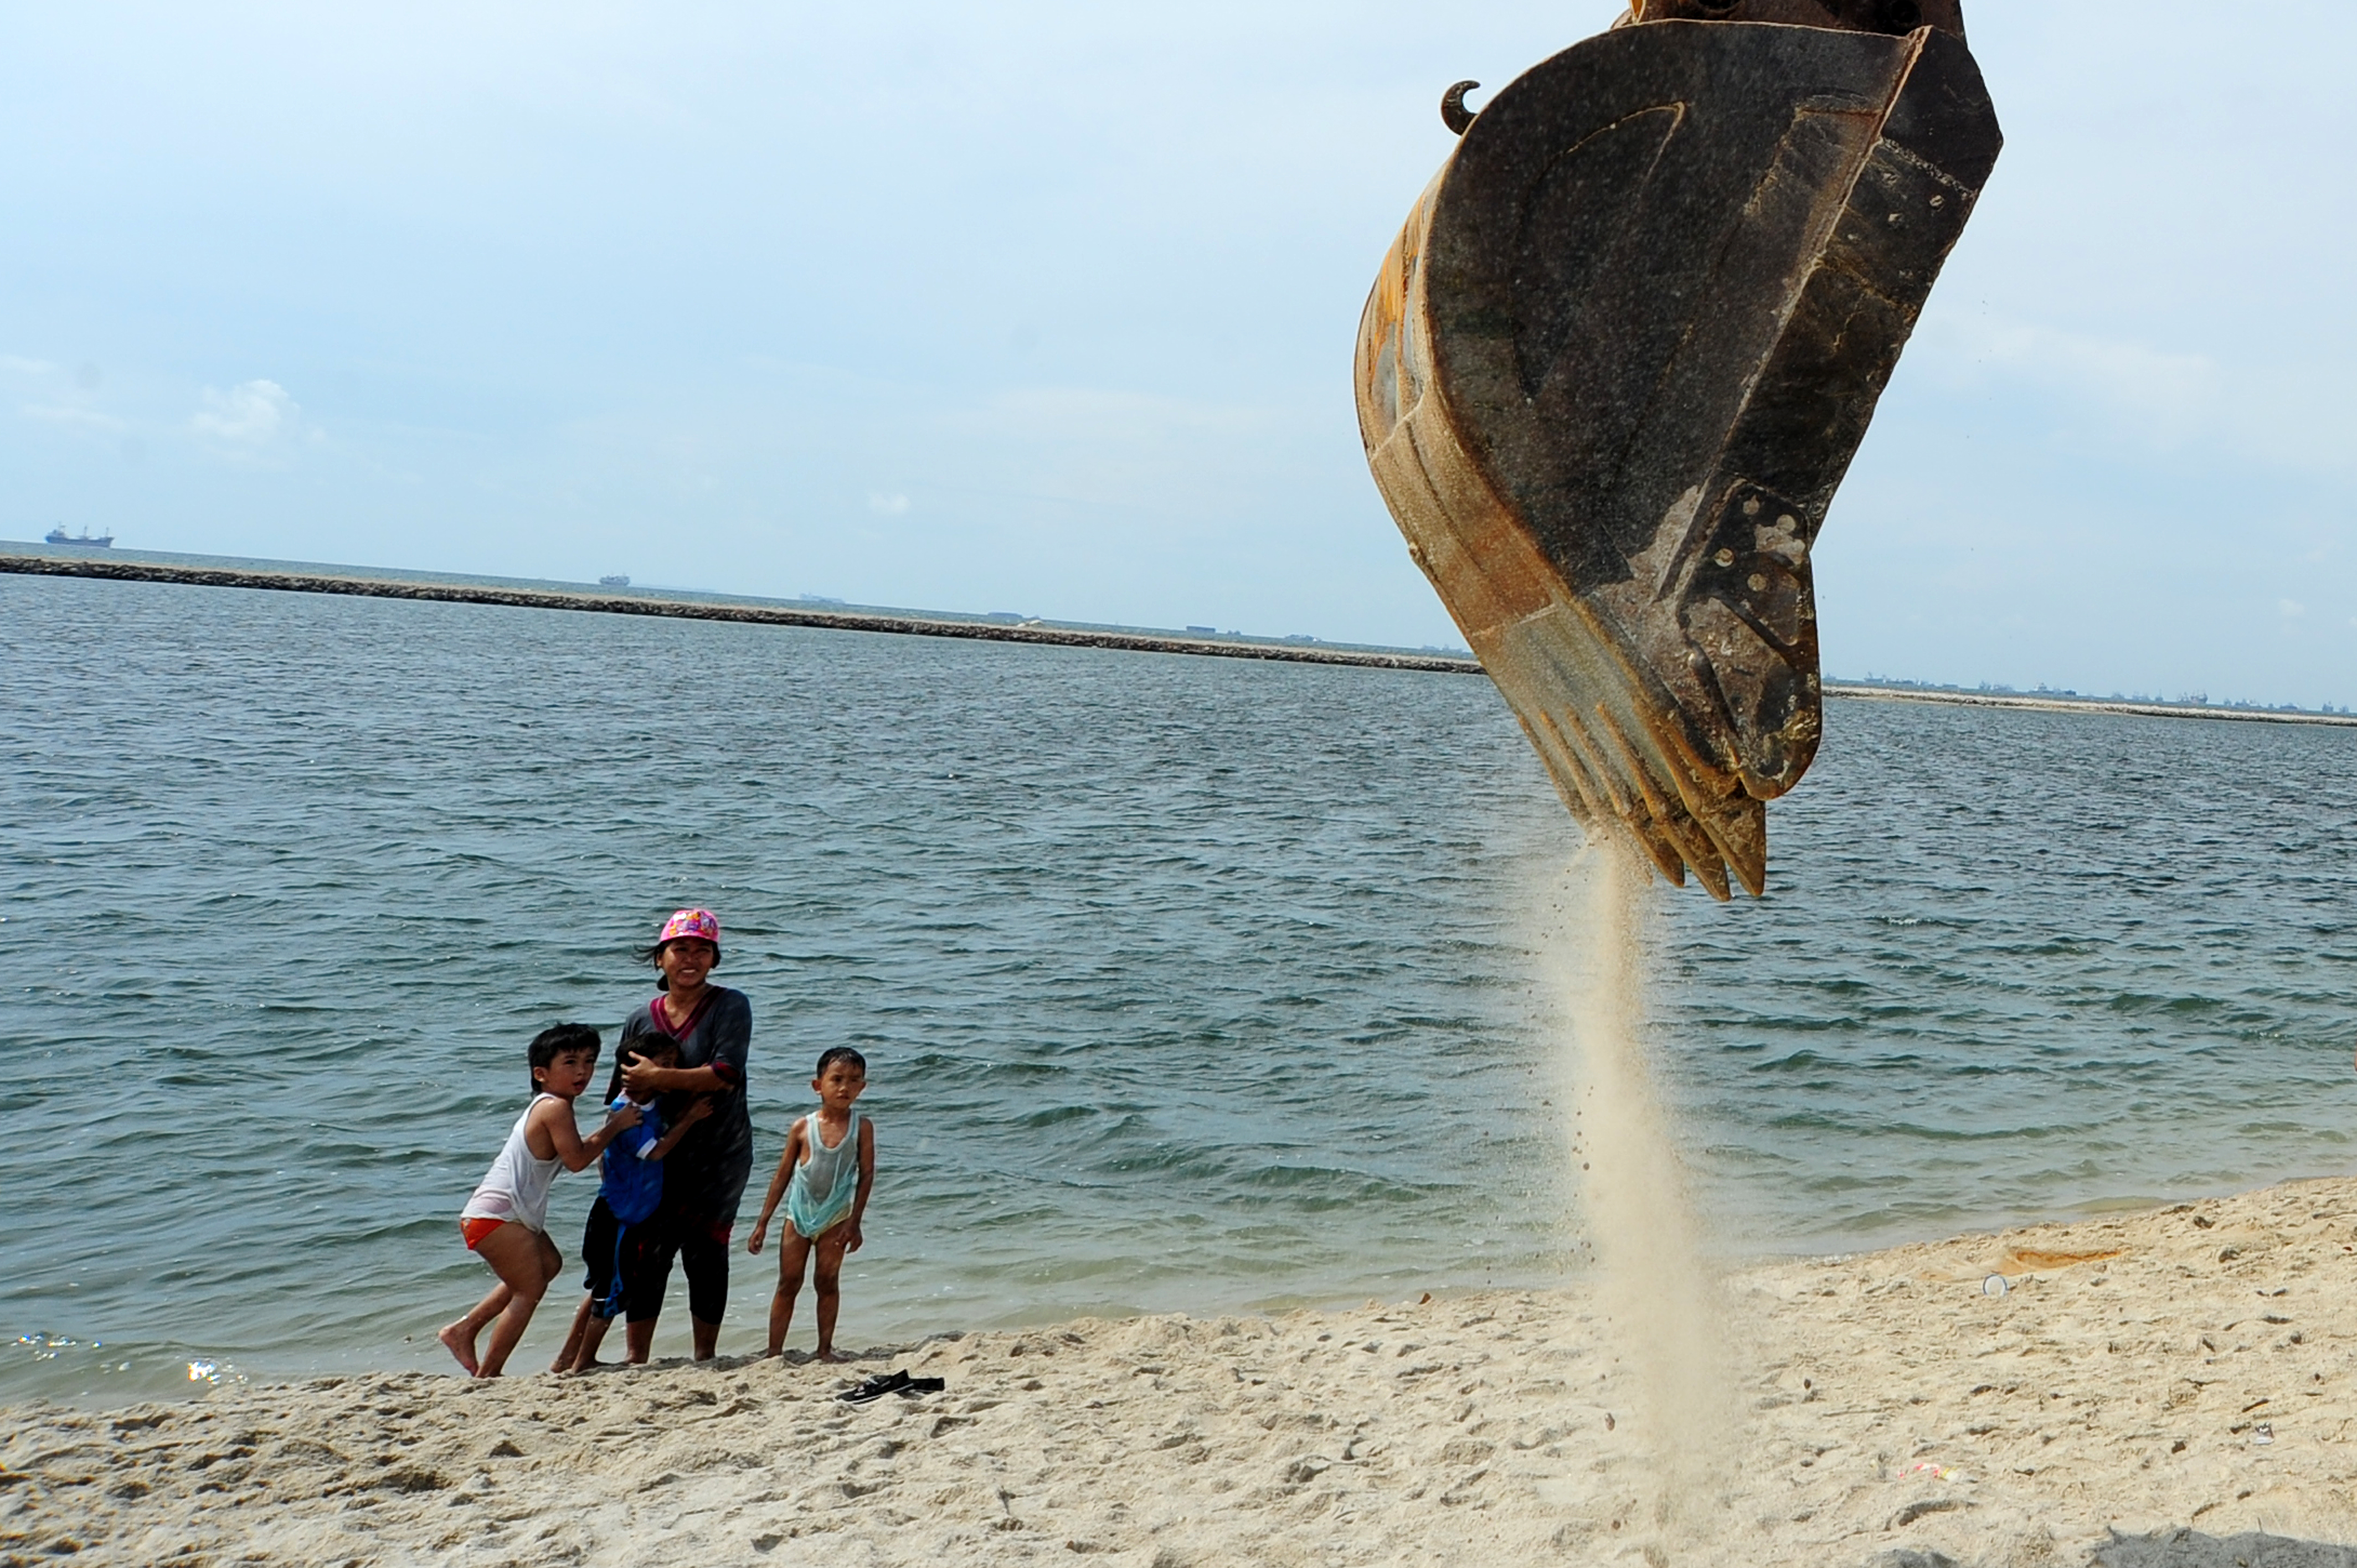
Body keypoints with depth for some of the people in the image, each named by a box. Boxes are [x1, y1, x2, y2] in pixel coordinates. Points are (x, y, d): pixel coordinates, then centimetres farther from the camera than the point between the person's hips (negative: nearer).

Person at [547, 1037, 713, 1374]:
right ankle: (580, 1364, 14)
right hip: (618, 1217, -9)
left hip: (634, 1215, 9)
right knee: (612, 1291, 1)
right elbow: (655, 1151, -26)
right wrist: (690, 1118, -22)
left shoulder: (649, 1104, 5)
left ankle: (568, 1358, 28)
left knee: (603, 1289, 18)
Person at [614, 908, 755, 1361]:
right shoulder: (640, 1021, 8)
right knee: (648, 1252, 0)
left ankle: (705, 1357, 9)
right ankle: (636, 1357, 8)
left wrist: (659, 1078, -18)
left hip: (719, 1154, -3)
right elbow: (628, 1091, 14)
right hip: (659, 1155, 4)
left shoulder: (730, 1007, -6)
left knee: (704, 1250, -2)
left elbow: (725, 1074, -19)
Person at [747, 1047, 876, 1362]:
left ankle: (825, 1349, 12)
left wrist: (854, 1222, -9)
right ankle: (774, 1352, 6)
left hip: (836, 1216, -1)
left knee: (828, 1281, 5)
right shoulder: (802, 1128, -6)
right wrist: (762, 1223, 1)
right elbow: (782, 1176, 1)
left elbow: (866, 1175, -5)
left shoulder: (861, 1127, -7)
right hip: (799, 1214, 1)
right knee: (788, 1283, 3)